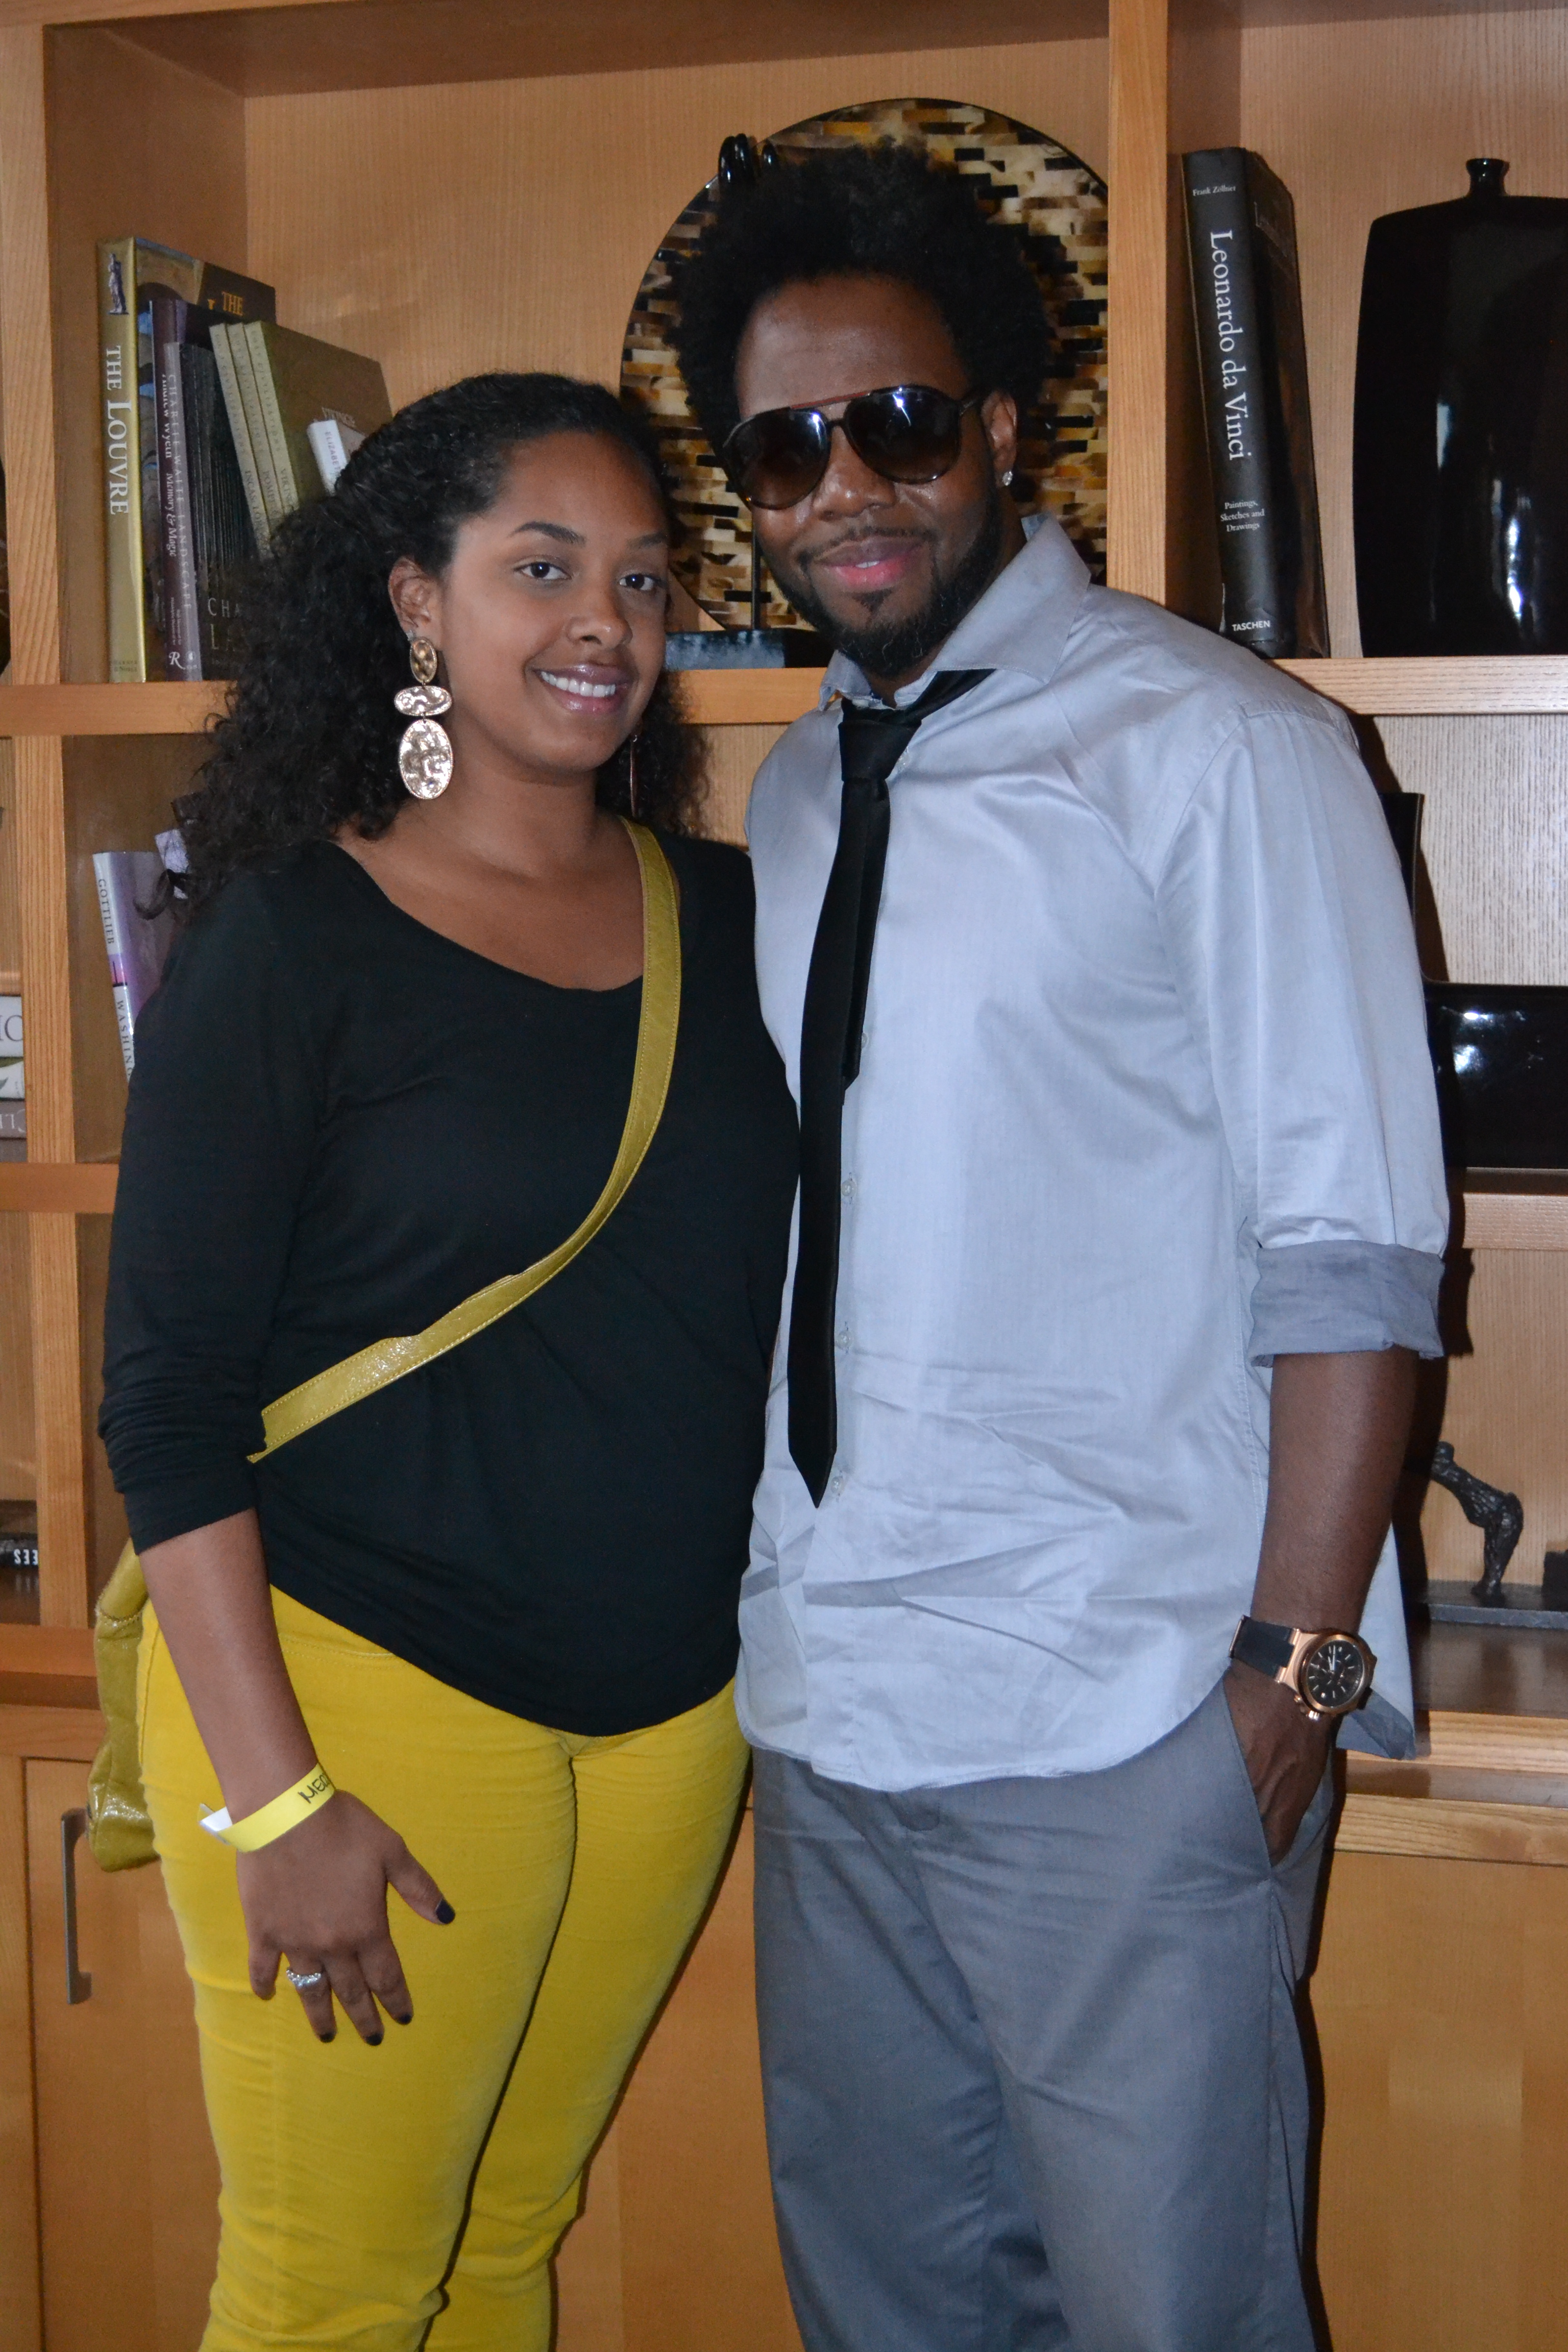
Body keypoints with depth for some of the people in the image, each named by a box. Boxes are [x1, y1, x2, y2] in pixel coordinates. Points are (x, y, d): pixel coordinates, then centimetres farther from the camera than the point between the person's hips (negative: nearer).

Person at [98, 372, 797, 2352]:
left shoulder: (725, 913, 5)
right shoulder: (291, 940, -9)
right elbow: (168, 1401, -10)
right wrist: (273, 1800, -14)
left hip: (674, 1704, 5)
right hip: (369, 1689, -4)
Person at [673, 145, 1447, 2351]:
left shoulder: (1212, 745, -9)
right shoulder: (794, 790, 12)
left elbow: (1353, 1243, -12)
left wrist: (1300, 1660, -15)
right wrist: (746, 1587, 11)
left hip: (1123, 1723, -6)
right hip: (829, 1696, 7)